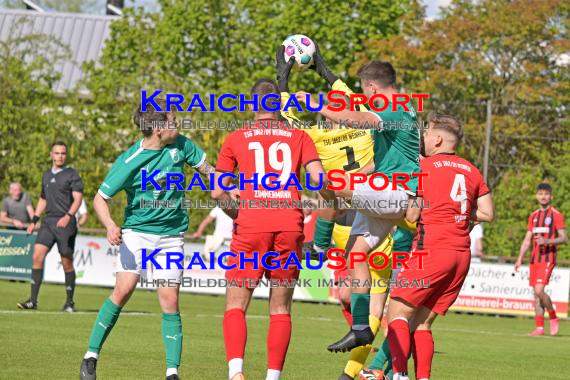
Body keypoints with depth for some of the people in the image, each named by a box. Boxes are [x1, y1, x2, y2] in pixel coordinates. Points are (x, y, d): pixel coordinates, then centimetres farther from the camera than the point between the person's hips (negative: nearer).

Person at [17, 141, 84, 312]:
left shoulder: (72, 175, -2)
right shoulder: (46, 175, 17)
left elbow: (78, 199, -11)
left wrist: (68, 216, -26)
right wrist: (34, 220, 20)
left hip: (65, 223, -5)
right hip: (48, 222, 5)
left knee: (67, 262, -1)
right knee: (37, 257, -8)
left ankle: (70, 302, 11)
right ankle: (33, 300, -8)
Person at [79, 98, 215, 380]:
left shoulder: (180, 145, -5)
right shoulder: (129, 162, -16)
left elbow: (205, 167, 14)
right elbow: (100, 198, -10)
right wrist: (110, 226, -27)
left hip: (171, 235, 3)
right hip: (137, 232, -2)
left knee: (169, 299, -6)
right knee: (123, 290, -14)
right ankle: (91, 357, 0)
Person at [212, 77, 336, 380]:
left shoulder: (235, 139, 10)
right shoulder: (298, 137, 11)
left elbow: (217, 192, 5)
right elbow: (319, 178, -1)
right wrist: (332, 201, 19)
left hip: (250, 227, -1)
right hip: (290, 226, 1)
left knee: (236, 306, 4)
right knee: (280, 309, 11)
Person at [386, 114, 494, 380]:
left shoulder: (422, 166, -3)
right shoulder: (471, 171, 14)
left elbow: (411, 215, -5)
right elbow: (487, 214, 13)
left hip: (431, 249, -6)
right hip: (462, 255, 7)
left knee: (398, 313, -5)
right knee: (421, 322, 11)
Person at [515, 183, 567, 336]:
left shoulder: (556, 215, -3)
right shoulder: (533, 216, 16)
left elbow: (564, 238, -7)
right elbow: (527, 239, 19)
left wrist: (547, 241, -22)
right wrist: (520, 259, 11)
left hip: (548, 258, -6)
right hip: (535, 259, 6)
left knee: (539, 290, -18)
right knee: (536, 294, 4)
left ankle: (553, 318, 3)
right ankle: (539, 327, 7)